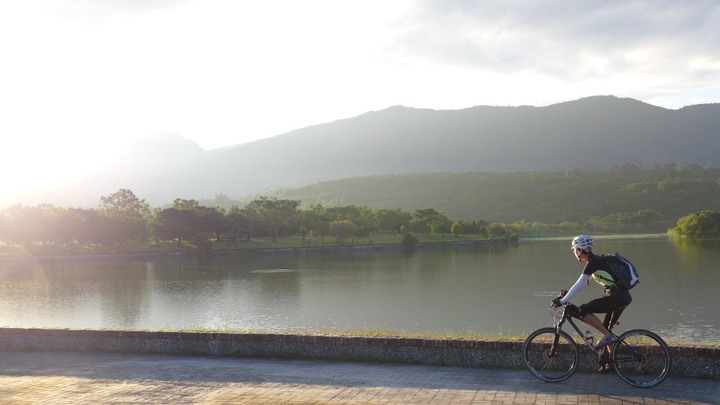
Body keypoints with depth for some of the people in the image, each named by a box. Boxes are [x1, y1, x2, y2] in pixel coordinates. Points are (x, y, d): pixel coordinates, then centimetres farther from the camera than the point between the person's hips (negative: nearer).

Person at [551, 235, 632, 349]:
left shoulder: (593, 262, -13)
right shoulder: (595, 260, 15)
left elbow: (579, 285, -18)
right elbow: (581, 284, 22)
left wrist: (562, 301, -17)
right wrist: (565, 296, 19)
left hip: (617, 297, -10)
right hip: (624, 297, 10)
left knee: (583, 310, -12)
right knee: (606, 328, 15)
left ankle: (608, 336, -10)